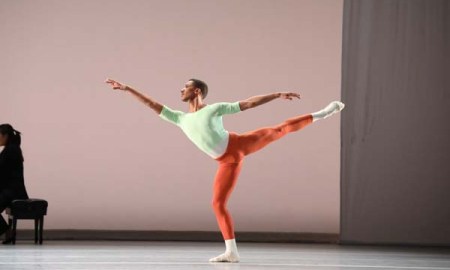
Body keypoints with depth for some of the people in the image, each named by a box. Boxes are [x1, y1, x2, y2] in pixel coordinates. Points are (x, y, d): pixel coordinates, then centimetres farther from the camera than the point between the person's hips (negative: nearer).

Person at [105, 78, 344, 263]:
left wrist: (277, 95, -4)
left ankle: (321, 114, 10)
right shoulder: (180, 118, 13)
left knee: (279, 129, -8)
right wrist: (127, 89, 7)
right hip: (228, 161, 3)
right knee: (217, 203, -7)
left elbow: (248, 103, 1)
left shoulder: (215, 108, 2)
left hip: (238, 144, -3)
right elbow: (154, 105, 12)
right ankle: (231, 252, -4)